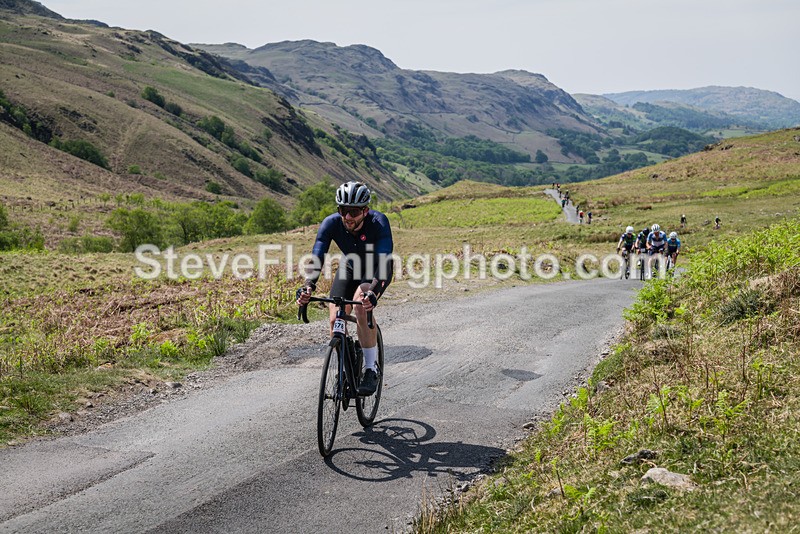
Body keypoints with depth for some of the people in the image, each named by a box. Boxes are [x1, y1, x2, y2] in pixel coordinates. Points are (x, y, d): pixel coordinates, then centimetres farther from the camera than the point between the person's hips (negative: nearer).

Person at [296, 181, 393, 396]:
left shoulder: (378, 222, -35)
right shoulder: (331, 223, -27)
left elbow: (384, 261, -43)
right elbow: (316, 257, -33)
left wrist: (372, 292, -59)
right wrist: (308, 287, -51)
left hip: (376, 269, -3)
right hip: (349, 267, 3)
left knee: (362, 305, -31)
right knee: (336, 320, -12)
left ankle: (371, 369, -18)